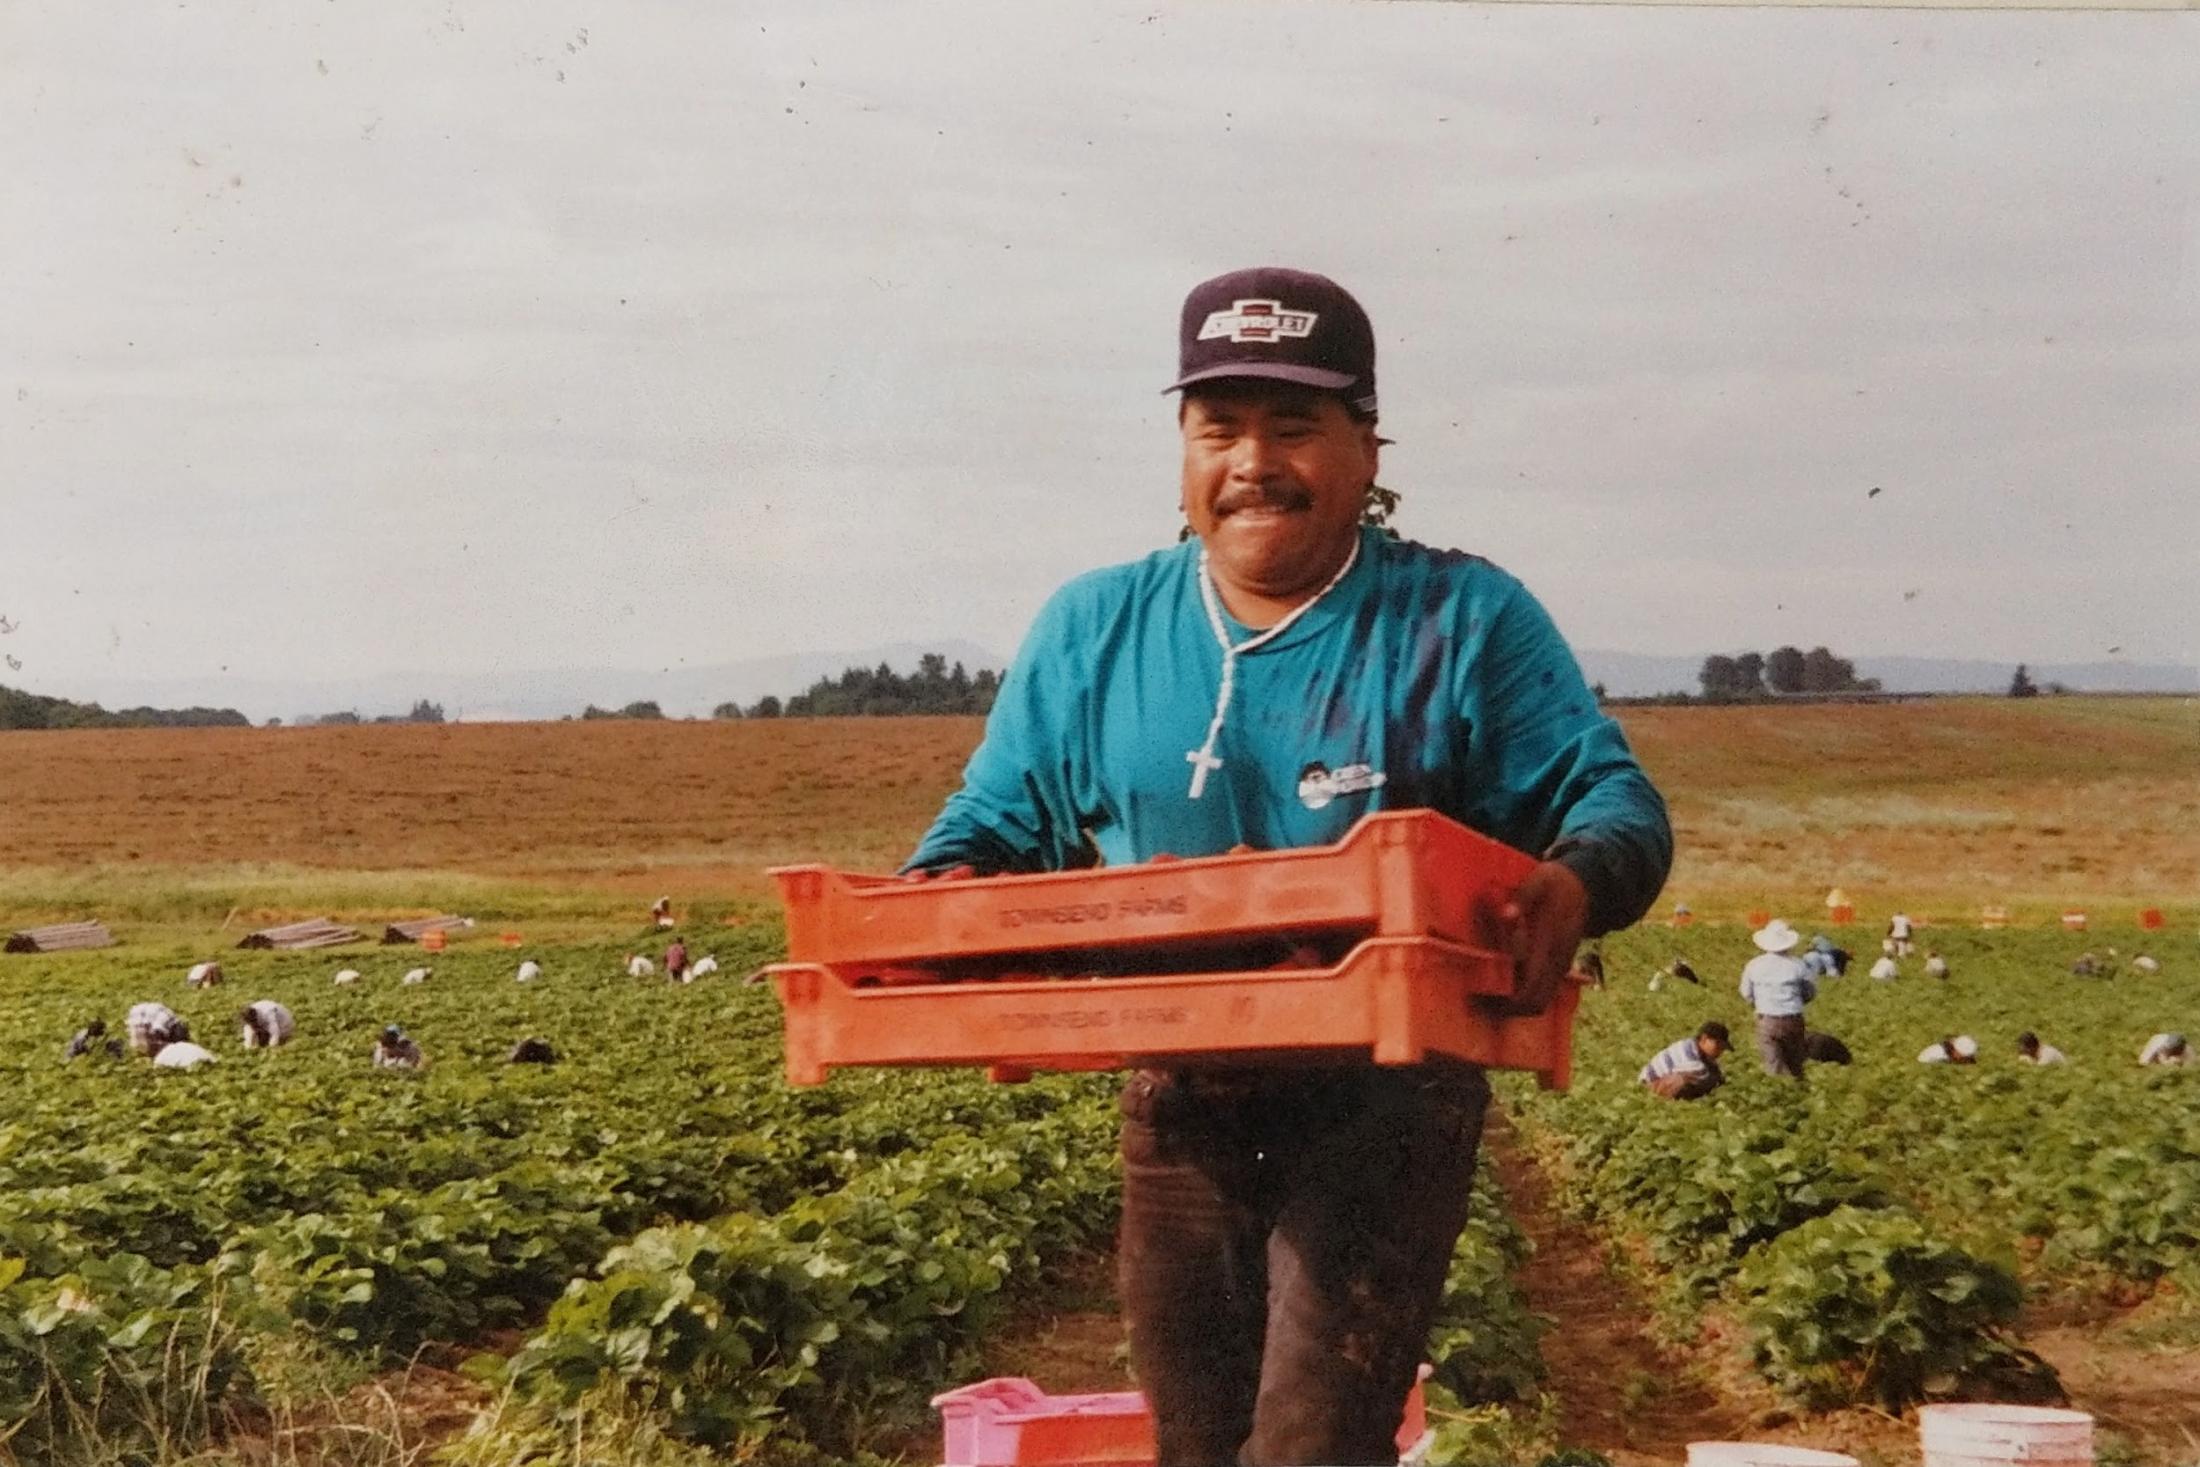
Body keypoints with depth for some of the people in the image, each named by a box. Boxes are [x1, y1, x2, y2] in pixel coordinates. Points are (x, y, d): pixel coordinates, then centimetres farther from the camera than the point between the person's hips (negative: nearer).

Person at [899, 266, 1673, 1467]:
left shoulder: (1467, 622, -2)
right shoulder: (1091, 633, 7)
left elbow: (1618, 802, -4)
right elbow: (993, 822, 12)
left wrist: (1573, 887, -28)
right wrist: (931, 898, -12)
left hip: (1383, 1109, -4)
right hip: (1179, 1114, 4)